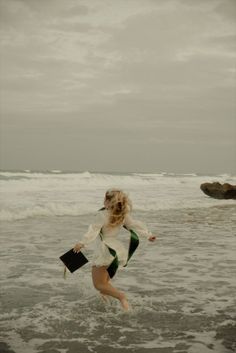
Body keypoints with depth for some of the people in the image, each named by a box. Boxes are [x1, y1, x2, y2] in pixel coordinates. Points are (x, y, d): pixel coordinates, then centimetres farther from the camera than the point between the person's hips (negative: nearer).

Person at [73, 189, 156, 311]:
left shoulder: (102, 215, -14)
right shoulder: (124, 215, 4)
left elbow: (94, 230, -22)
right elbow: (136, 225, 11)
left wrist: (82, 243, -27)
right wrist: (148, 234, 23)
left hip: (105, 249, -7)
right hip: (118, 249, 7)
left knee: (98, 284, -5)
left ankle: (120, 295, -24)